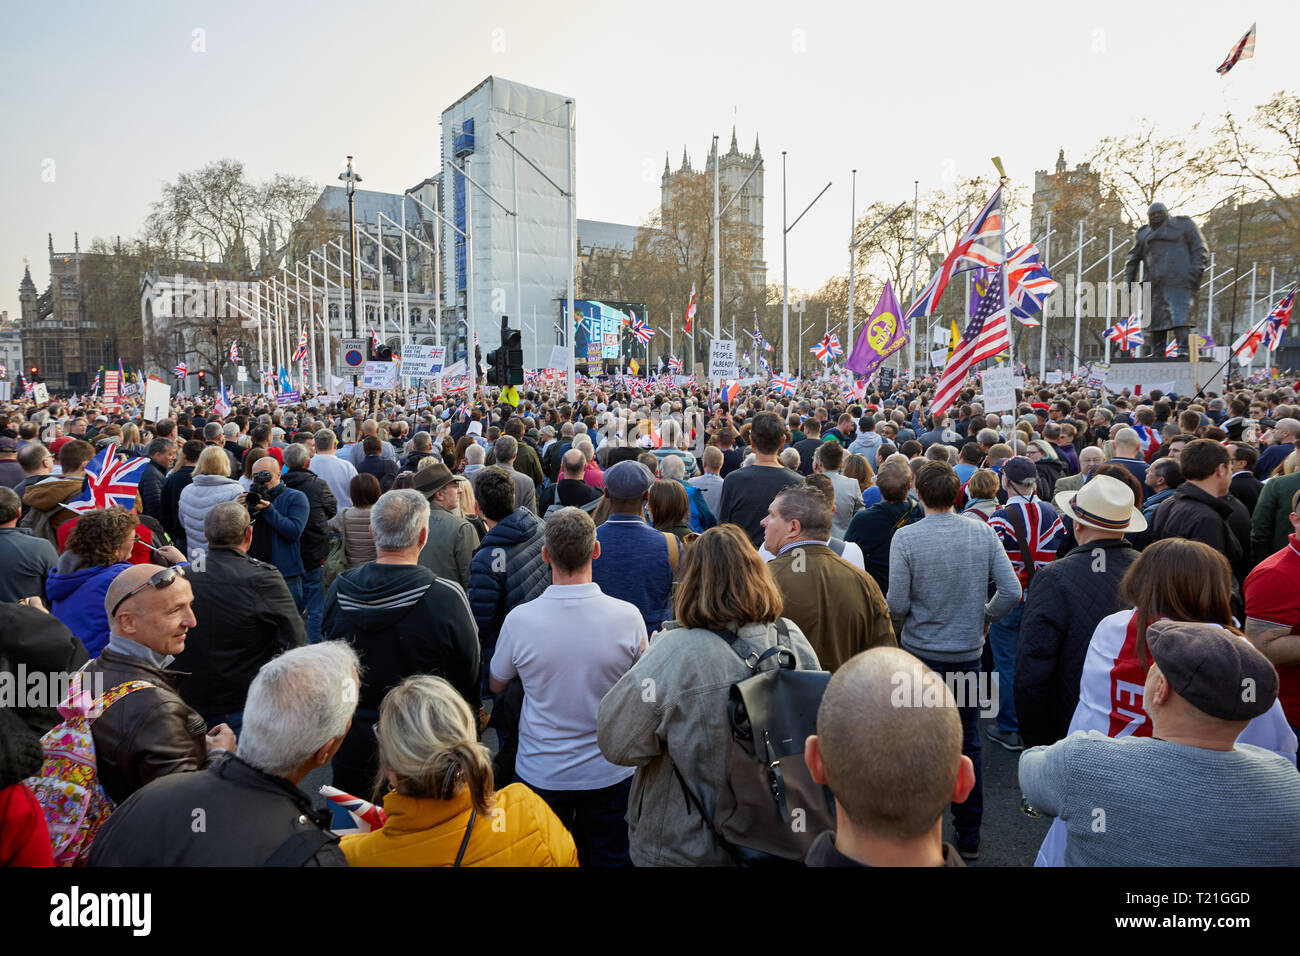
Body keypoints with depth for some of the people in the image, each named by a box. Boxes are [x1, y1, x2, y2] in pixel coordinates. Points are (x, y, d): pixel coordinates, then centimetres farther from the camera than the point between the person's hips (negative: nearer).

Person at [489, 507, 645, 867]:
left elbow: (495, 685, 1)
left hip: (540, 774, 0)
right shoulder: (628, 616, -19)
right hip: (609, 772, 1)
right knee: (609, 858, 20)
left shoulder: (519, 619, -20)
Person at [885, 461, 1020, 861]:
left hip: (921, 652, -2)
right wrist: (982, 617, 10)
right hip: (969, 652, 3)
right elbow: (1011, 591, -8)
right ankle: (969, 836, 27)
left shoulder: (906, 537, -15)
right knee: (967, 741, 15)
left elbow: (897, 605, -17)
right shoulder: (982, 532, -6)